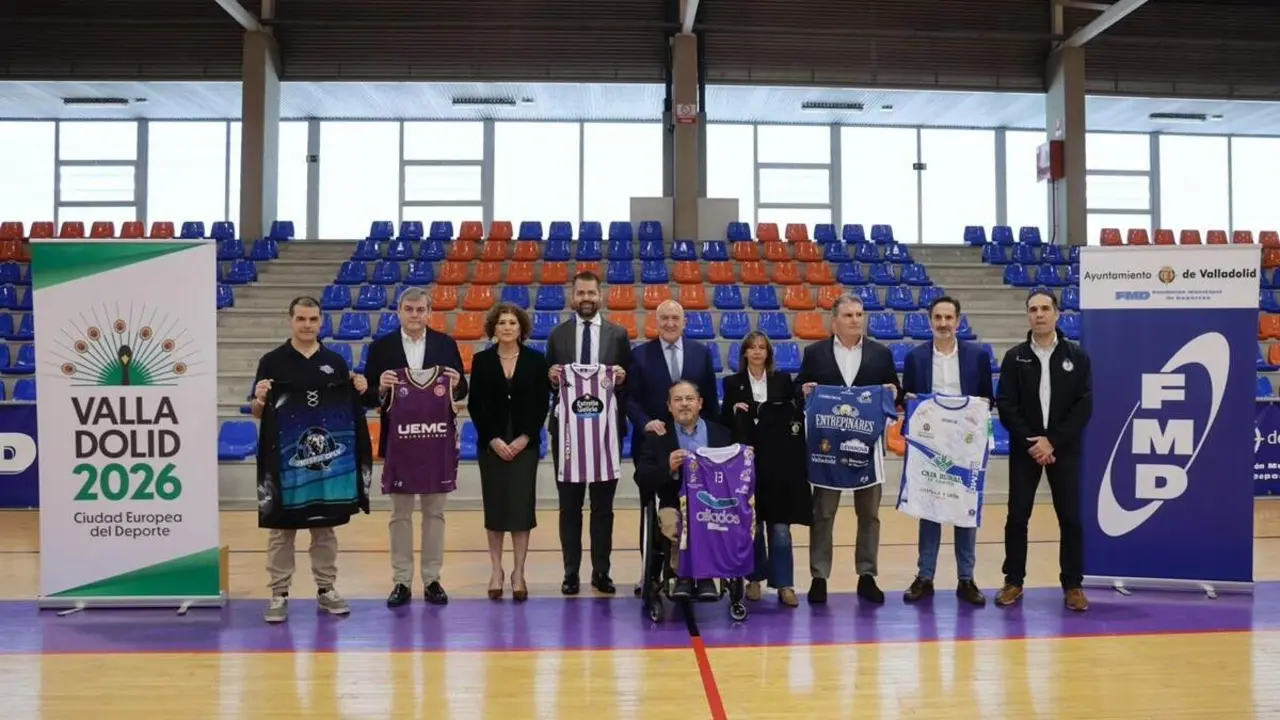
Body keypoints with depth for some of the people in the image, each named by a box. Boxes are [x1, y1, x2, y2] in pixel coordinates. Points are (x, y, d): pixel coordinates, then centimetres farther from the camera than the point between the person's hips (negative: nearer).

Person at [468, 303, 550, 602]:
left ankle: (519, 573, 6)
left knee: (522, 505, -1)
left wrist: (525, 437, -10)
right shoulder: (482, 360, 2)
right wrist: (493, 439, -9)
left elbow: (542, 403, 1)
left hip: (525, 443, 0)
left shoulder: (536, 360, 2)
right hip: (491, 444, 0)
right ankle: (496, 570, 15)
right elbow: (475, 405, 0)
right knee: (495, 505, 5)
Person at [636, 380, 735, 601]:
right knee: (675, 525, -33)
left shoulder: (721, 434, 13)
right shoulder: (657, 436, 10)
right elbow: (641, 478, 1)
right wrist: (668, 468, -17)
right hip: (675, 505, 0)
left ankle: (706, 575, -9)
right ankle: (684, 575, -7)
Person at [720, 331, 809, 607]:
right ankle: (755, 578, 18)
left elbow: (797, 415, 6)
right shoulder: (732, 383, 6)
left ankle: (784, 584, 3)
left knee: (780, 525, -1)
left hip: (779, 462, 0)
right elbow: (724, 423, 7)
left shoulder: (783, 380, 7)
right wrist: (734, 411, -12)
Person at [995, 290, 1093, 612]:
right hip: (1024, 448, 0)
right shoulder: (1015, 357, 2)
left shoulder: (1077, 356, 2)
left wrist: (1052, 441, -12)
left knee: (1070, 519, 3)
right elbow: (1005, 405, -3)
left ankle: (1073, 585, 14)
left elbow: (1084, 406, -4)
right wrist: (1031, 440, -13)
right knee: (1017, 517, 3)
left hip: (1064, 449, 0)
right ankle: (1013, 581, 14)